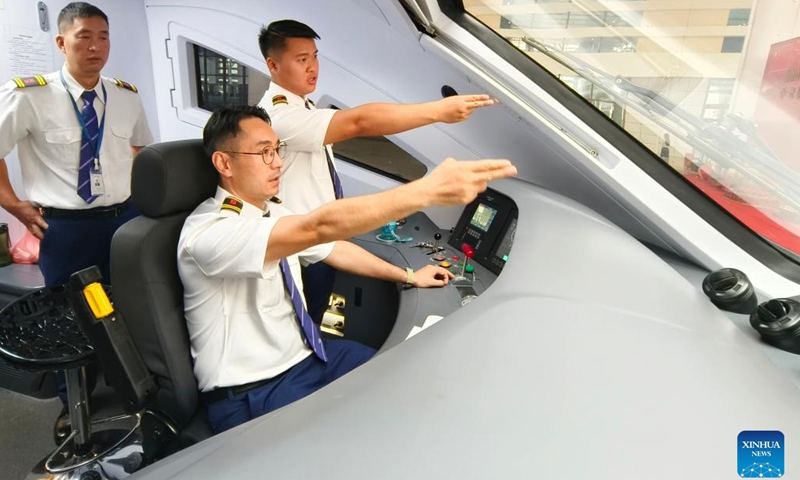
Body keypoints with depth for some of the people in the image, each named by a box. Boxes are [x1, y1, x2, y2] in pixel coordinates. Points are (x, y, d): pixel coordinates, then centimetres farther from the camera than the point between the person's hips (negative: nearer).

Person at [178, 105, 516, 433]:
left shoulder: (273, 212, 3)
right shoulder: (208, 232, -25)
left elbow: (335, 250, 14)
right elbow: (320, 227, -38)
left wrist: (409, 276, 19)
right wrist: (428, 190, -43)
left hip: (306, 354, 8)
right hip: (252, 395, -7)